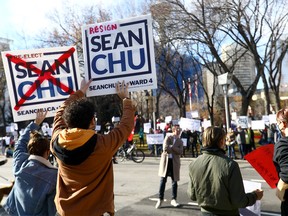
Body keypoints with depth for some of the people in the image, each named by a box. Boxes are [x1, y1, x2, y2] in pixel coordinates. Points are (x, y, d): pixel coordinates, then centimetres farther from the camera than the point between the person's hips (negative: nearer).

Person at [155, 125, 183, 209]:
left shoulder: (180, 141, 10)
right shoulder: (168, 138, 1)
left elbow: (180, 152, -7)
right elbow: (165, 148, -14)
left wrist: (171, 147, -15)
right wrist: (175, 150, -7)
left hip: (175, 162, 3)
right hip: (166, 160, -2)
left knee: (174, 181, 6)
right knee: (163, 180, 1)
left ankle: (174, 200, 18)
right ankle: (160, 199, 10)